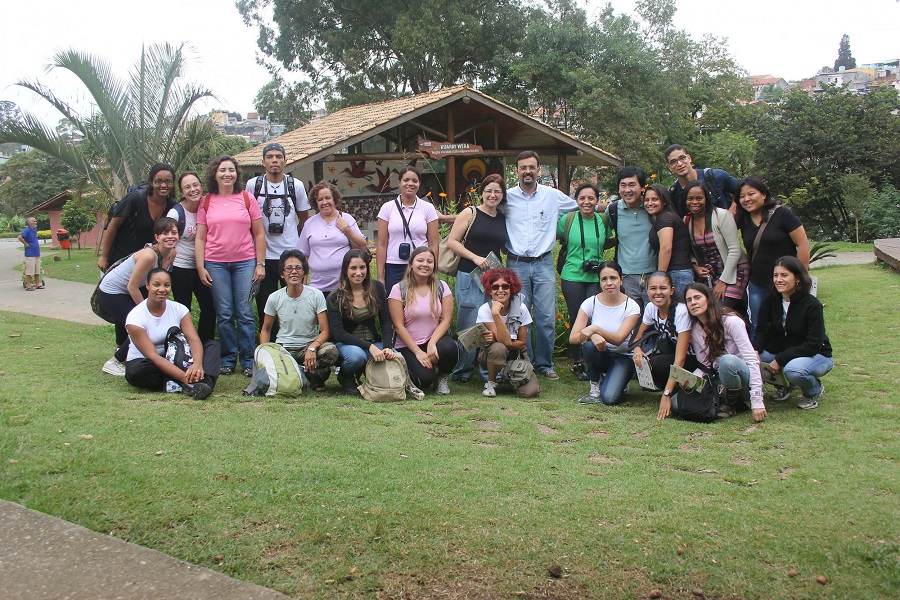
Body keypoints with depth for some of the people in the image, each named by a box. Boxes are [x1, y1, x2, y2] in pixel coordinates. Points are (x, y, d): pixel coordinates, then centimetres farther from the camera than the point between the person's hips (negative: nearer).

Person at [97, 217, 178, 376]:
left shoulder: (172, 254, -9)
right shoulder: (149, 255, -32)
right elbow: (132, 287, -24)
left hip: (130, 291, 8)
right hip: (110, 293, -8)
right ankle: (114, 362, 6)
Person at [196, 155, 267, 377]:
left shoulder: (247, 199, 7)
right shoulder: (206, 202, 9)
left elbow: (259, 234, 6)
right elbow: (200, 238, 8)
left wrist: (260, 264, -1)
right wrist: (200, 267, -1)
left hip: (245, 262, -1)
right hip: (216, 263, 1)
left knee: (245, 314, -2)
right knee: (224, 315, 1)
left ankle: (248, 361, 6)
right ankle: (228, 360, 11)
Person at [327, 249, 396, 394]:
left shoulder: (377, 288, 0)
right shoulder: (335, 298, -10)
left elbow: (386, 321, -2)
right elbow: (338, 333, -17)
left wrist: (388, 347, -20)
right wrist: (370, 347, -29)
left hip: (373, 341, 3)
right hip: (346, 343, -3)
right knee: (356, 355, -38)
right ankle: (344, 377, -1)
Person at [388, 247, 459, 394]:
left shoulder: (441, 287, 2)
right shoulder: (399, 290, -6)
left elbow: (446, 320, -4)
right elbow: (399, 326, -8)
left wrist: (432, 344, -20)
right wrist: (418, 352, -15)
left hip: (435, 339, 2)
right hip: (408, 345, -2)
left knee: (449, 348, -33)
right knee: (424, 379, -25)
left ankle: (443, 378, 1)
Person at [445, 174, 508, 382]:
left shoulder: (503, 219, 14)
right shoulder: (470, 213, 0)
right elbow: (452, 242, -5)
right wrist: (475, 257, -13)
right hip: (469, 277, -4)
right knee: (469, 325, -3)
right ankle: (462, 371, 9)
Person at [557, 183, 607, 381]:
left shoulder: (603, 221, 4)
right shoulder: (567, 220, -4)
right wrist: (571, 246, 1)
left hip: (596, 278, 2)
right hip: (572, 277, -2)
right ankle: (577, 363, 19)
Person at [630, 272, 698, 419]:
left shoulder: (681, 311, -25)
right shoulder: (651, 308, -7)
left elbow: (680, 359, -29)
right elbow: (638, 338, 6)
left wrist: (666, 395, -34)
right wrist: (637, 349, -20)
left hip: (691, 361, -6)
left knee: (654, 364, -31)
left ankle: (675, 392, -7)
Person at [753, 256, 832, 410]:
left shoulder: (812, 305, -21)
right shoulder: (771, 300, -5)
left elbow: (813, 345, -23)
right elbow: (762, 331, -4)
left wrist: (780, 359, -28)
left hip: (817, 356, -5)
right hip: (782, 353, 6)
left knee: (793, 369, -39)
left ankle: (815, 390, -2)